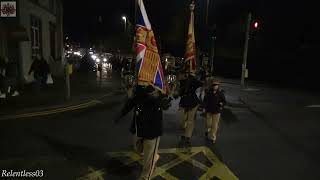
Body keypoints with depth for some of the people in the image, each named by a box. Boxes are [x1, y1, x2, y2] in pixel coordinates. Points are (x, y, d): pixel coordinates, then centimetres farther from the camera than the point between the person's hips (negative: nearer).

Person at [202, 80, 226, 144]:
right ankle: (208, 131, 46)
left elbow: (224, 101, 0)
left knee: (214, 125, 5)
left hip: (216, 111, -1)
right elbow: (205, 100, 3)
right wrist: (204, 107, -4)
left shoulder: (220, 93, -7)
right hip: (209, 110, 1)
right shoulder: (208, 92, -4)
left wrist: (222, 103, -20)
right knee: (208, 123, 12)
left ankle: (213, 138, 21)